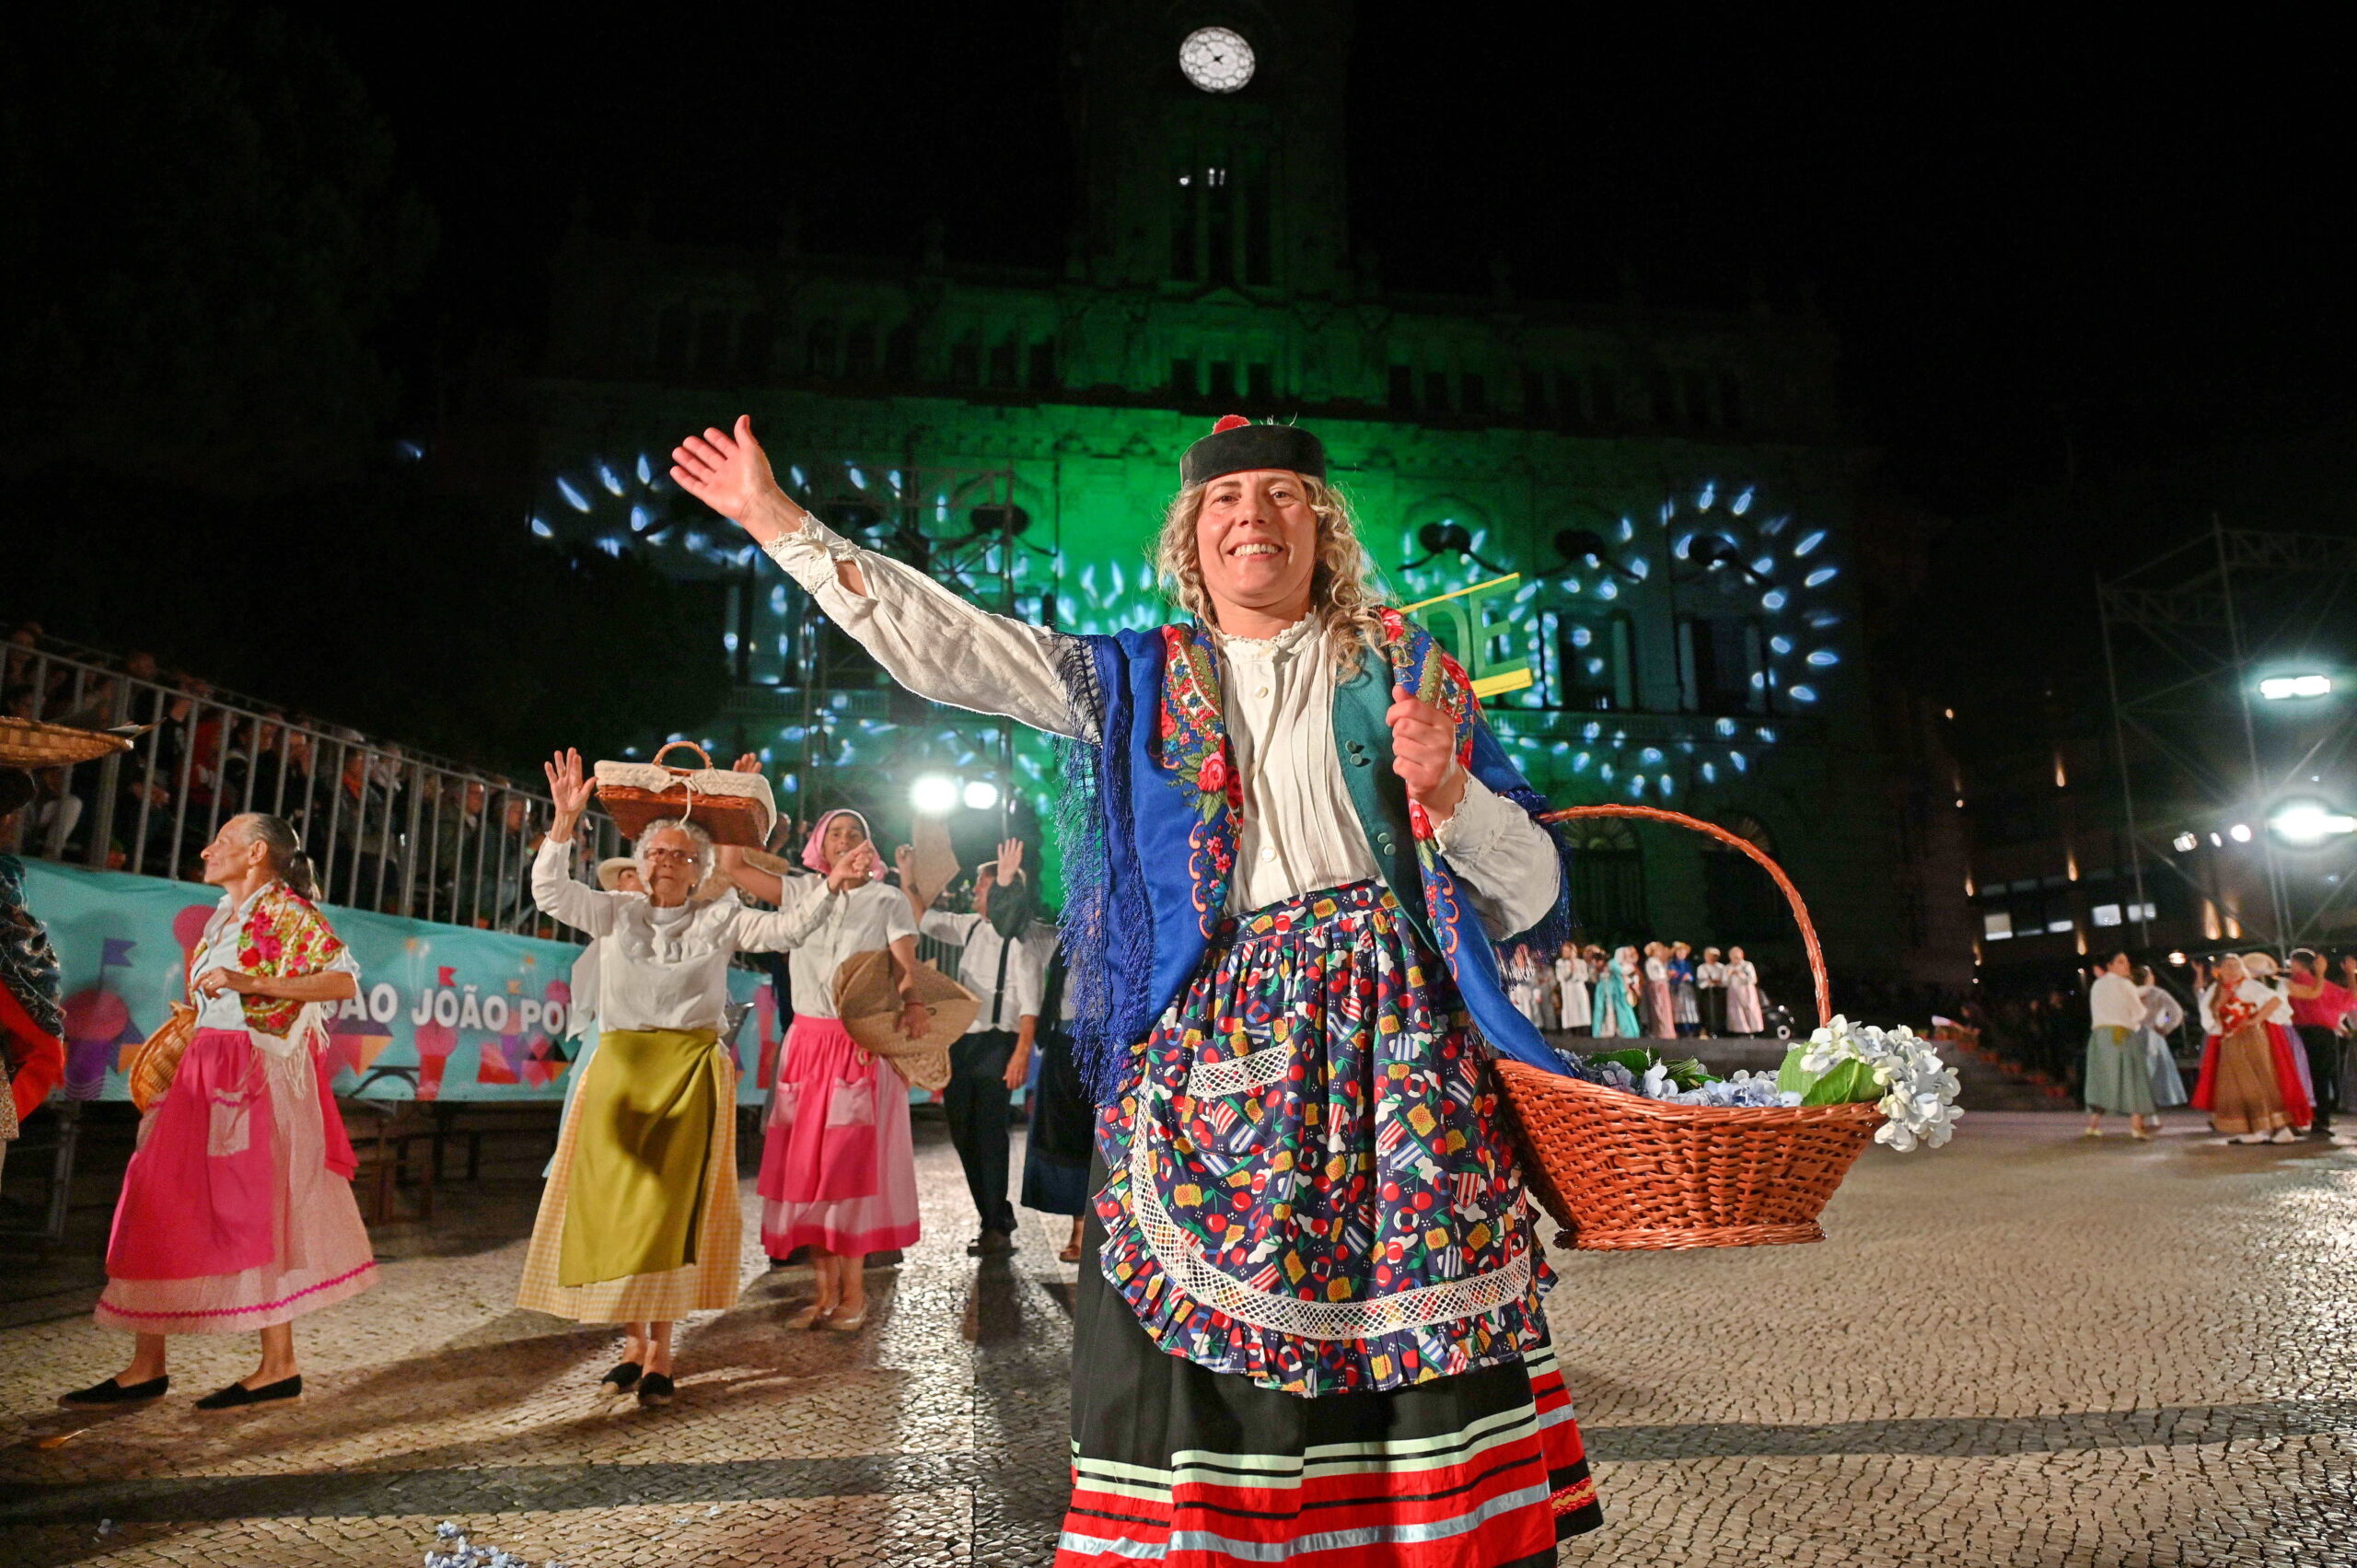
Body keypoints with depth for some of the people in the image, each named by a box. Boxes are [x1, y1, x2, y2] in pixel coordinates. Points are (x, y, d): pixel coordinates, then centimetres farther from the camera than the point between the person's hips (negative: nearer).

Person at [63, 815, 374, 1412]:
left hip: (259, 1078, -8)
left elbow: (344, 981, -18)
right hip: (203, 1073, 8)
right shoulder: (224, 917, 18)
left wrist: (251, 982, -22)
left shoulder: (288, 910, -6)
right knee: (165, 1205, 4)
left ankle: (279, 1367, 3)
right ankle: (147, 1368, 10)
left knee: (256, 1210, -5)